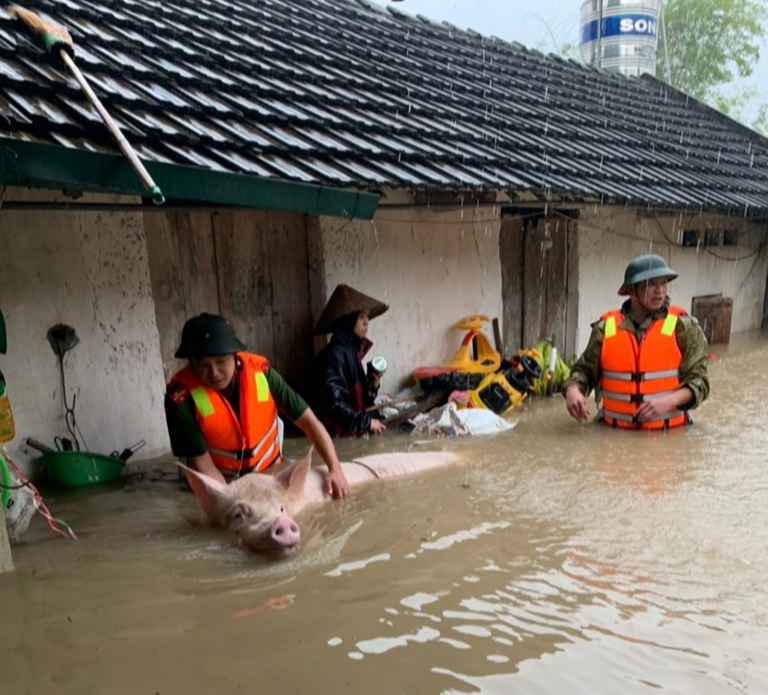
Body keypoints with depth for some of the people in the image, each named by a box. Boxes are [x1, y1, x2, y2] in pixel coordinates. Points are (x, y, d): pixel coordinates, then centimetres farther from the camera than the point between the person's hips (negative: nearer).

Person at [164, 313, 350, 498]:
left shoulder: (260, 371, -16)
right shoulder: (181, 396, -21)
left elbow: (309, 421, -12)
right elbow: (201, 463, -16)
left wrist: (335, 469, -21)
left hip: (270, 475, 1)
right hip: (221, 485, -1)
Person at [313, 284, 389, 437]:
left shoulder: (352, 351, 10)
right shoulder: (333, 355, -17)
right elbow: (333, 403, -23)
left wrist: (372, 385, -2)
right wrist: (367, 421, -19)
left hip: (356, 433, 8)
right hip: (341, 435, -8)